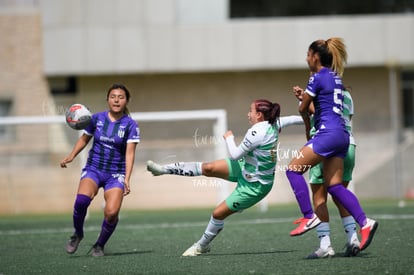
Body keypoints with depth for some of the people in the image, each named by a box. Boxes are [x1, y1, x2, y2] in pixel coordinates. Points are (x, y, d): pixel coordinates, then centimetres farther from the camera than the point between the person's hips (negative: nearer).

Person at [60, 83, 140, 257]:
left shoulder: (130, 125, -4)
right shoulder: (97, 118, 3)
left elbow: (129, 153, -10)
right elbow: (84, 139, 18)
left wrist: (127, 179, -20)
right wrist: (71, 156, 3)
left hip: (115, 174, -1)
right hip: (93, 169, 1)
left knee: (112, 212, -20)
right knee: (82, 199, -28)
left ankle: (100, 245, 7)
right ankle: (77, 234, -2)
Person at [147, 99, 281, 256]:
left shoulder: (256, 133, -31)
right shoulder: (272, 125, -6)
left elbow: (235, 155, -22)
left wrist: (229, 138, -7)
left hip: (254, 186, -9)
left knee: (218, 213, -3)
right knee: (207, 168, 2)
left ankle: (201, 246, 19)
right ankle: (164, 169, 13)